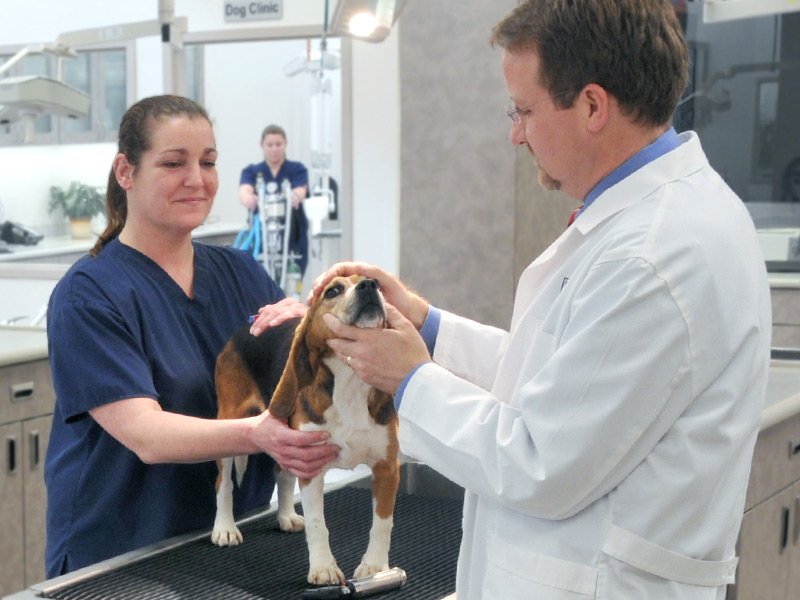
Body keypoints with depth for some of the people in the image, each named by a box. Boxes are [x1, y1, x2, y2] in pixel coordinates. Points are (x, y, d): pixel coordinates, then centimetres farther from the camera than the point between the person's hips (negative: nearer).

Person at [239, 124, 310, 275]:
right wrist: (248, 198, -40)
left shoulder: (297, 169, 5)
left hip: (293, 240, 0)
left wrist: (295, 196, -41)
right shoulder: (251, 171, 7)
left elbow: (301, 190, -15)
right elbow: (244, 190, -15)